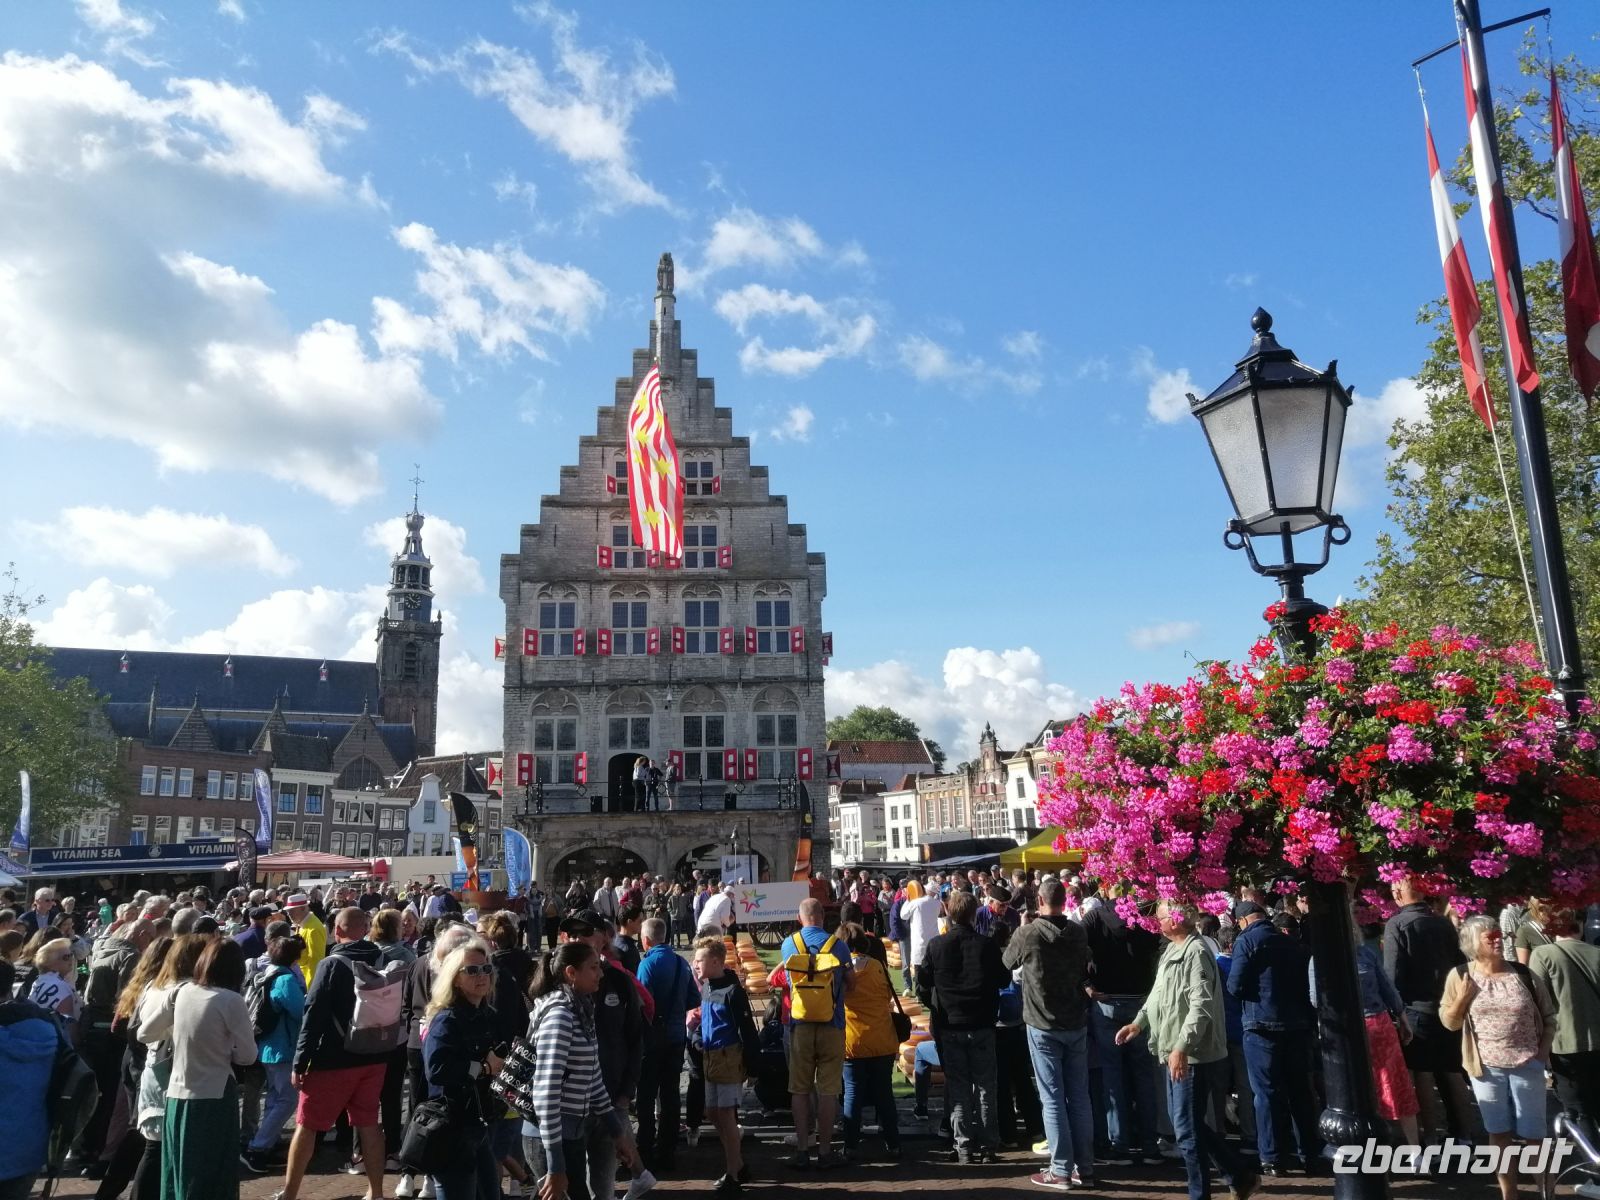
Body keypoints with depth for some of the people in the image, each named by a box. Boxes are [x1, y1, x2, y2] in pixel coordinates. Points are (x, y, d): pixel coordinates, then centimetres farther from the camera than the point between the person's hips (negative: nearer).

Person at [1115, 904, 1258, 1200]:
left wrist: (1181, 1048, -29)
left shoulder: (1196, 952, -19)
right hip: (1176, 1052, 10)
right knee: (1188, 1125, 18)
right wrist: (1138, 1023, 19)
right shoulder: (1172, 951, 13)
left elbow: (1201, 1006, -25)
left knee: (1187, 1130, -1)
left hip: (1191, 1054, -10)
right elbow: (1159, 994, 25)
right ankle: (1241, 1176, 29)